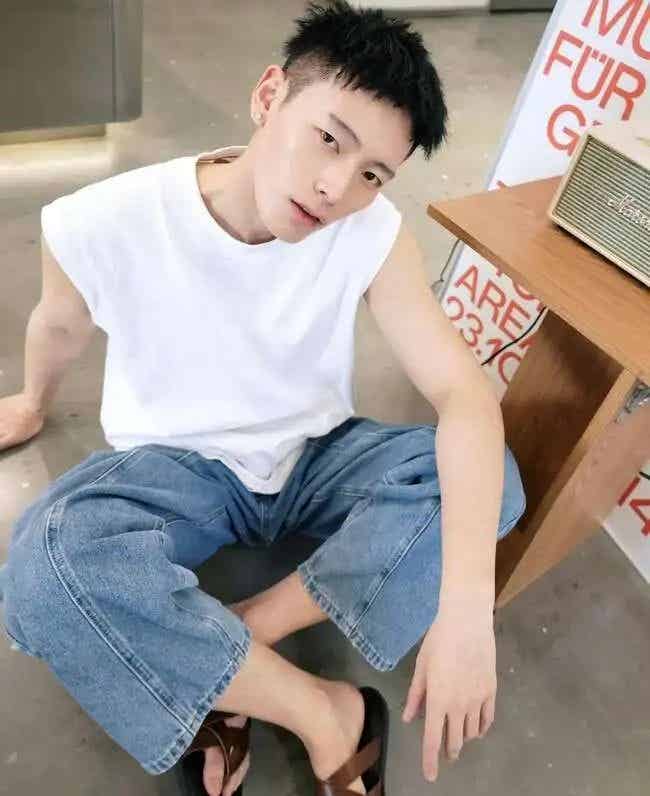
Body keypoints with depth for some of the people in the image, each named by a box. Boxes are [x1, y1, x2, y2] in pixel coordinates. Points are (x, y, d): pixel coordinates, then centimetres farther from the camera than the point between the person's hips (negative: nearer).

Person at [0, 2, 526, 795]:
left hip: (315, 455, 2)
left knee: (490, 477, -22)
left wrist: (466, 606, -37)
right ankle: (326, 712, -17)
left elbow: (464, 391, -25)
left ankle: (221, 654, -18)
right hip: (178, 466, -1)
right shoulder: (107, 225, -23)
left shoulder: (373, 233, -19)